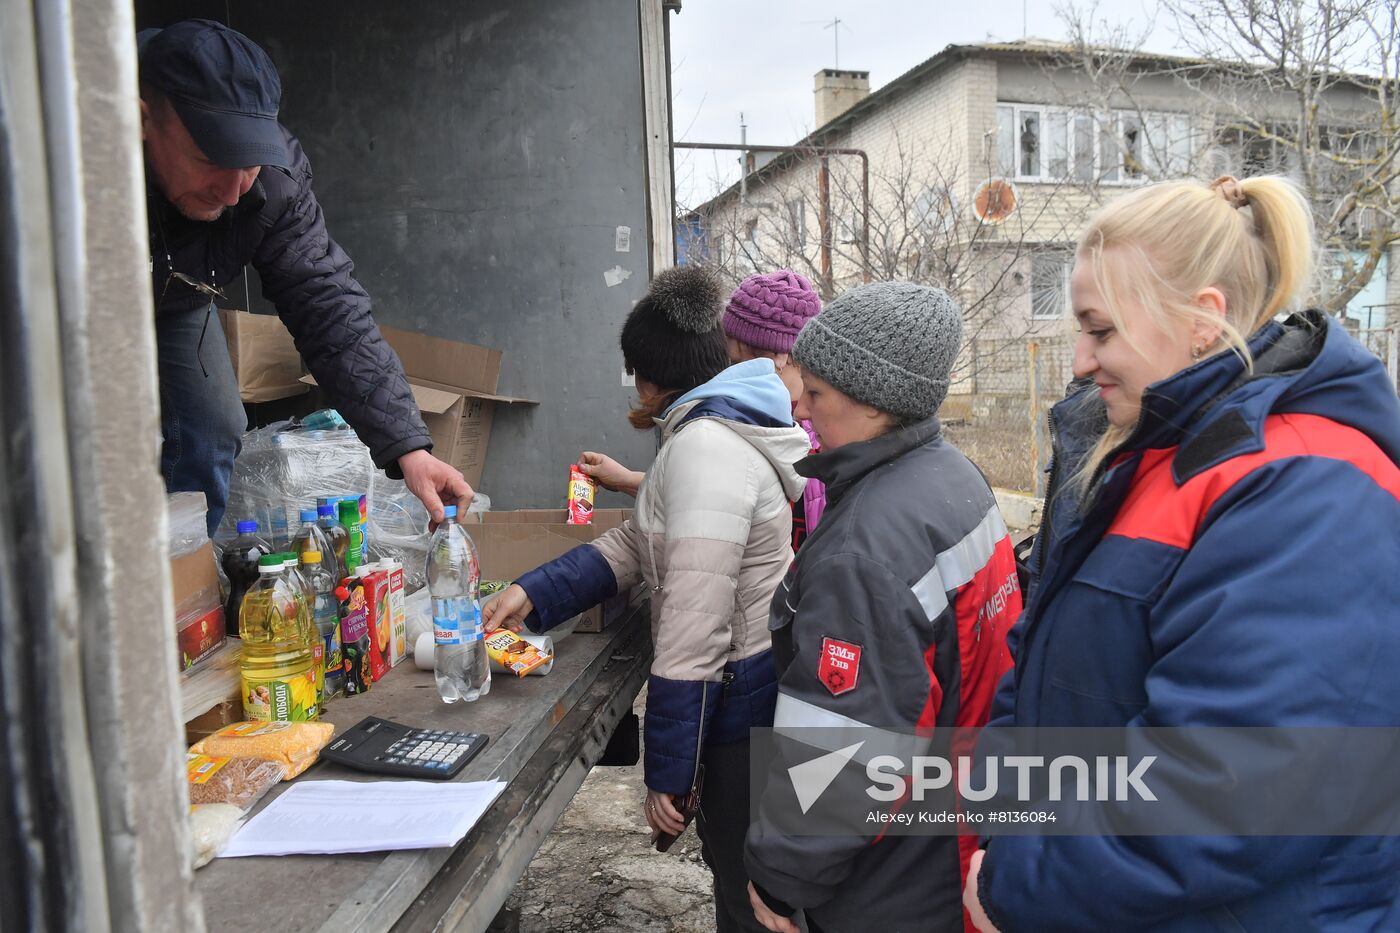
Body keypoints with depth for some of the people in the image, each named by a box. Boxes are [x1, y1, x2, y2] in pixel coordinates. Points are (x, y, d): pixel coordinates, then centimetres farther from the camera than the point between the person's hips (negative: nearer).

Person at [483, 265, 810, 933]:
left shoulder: (705, 446, -23)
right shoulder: (719, 426, 12)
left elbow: (694, 626, -25)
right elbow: (636, 545, 11)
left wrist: (668, 771, -18)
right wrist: (532, 594, 2)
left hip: (741, 699, -10)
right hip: (756, 684, 10)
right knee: (735, 863, 26)